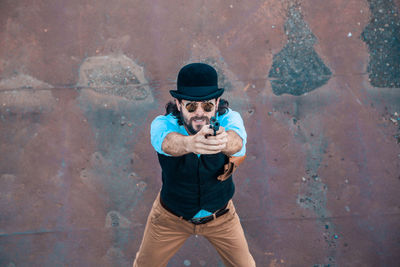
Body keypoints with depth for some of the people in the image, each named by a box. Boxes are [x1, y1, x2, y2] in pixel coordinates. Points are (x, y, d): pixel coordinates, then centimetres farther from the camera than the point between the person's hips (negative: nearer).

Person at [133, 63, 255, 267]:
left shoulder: (229, 119, -24)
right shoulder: (162, 124, -26)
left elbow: (236, 141, -48)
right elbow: (169, 143, -51)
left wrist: (224, 141, -73)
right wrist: (190, 143, -75)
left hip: (221, 216, 1)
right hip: (171, 217, 0)